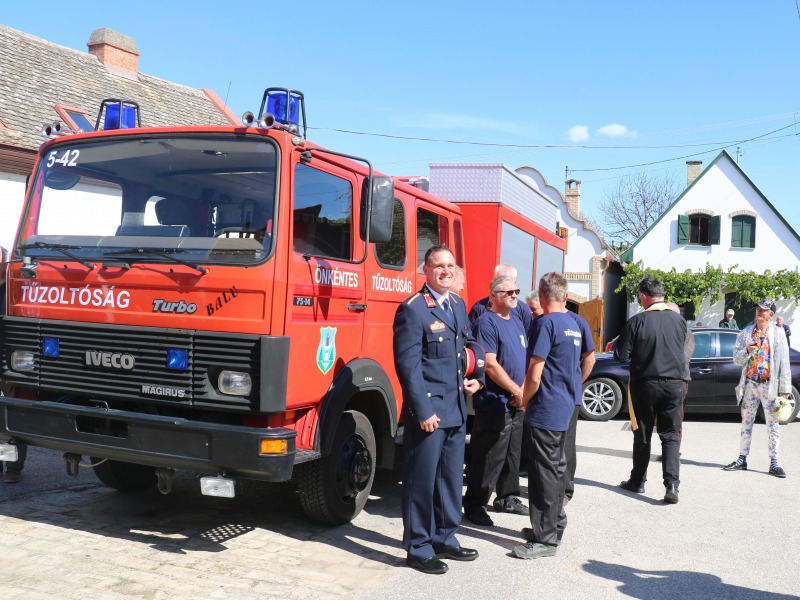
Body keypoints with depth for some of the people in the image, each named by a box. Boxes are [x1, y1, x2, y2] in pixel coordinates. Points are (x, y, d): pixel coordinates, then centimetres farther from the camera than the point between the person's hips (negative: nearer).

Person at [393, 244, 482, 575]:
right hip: (427, 411, -8)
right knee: (421, 482, 3)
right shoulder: (413, 309, -12)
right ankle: (418, 548, 17)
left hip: (457, 410, 8)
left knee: (451, 479, 17)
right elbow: (408, 364, -16)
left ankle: (445, 538, 32)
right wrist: (423, 411, -18)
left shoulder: (459, 305, 12)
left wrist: (475, 379, 5)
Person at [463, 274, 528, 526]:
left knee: (512, 454, 17)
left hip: (516, 404, 9)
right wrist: (516, 391, -16)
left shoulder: (517, 323, 15)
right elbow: (490, 364, -19)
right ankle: (474, 505, 7)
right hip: (494, 404, -9)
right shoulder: (487, 322, -12)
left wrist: (523, 391, 3)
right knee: (489, 457, -4)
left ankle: (508, 498, 31)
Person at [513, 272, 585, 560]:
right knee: (557, 468, 18)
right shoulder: (572, 324, 12)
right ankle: (555, 525, 29)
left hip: (545, 410, -9)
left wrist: (524, 401, -4)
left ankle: (545, 539, 3)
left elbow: (535, 375, -18)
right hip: (566, 407, 9)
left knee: (544, 473, -3)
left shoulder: (546, 323, -16)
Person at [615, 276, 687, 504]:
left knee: (642, 435, 12)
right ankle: (672, 485, -4)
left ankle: (638, 481, 23)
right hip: (674, 384, 2)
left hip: (645, 384, -2)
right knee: (670, 436, 7)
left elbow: (621, 355, -11)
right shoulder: (678, 320, -1)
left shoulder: (637, 321, -14)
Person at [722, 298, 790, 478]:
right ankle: (742, 460, 16)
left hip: (770, 385, -2)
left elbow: (784, 361, -2)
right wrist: (747, 351, -14)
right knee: (746, 423, 9)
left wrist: (784, 387, -7)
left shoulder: (778, 333, 2)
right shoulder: (745, 333, 7)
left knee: (772, 425, 2)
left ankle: (774, 463, 9)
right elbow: (737, 360, 7)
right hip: (750, 384, 2)